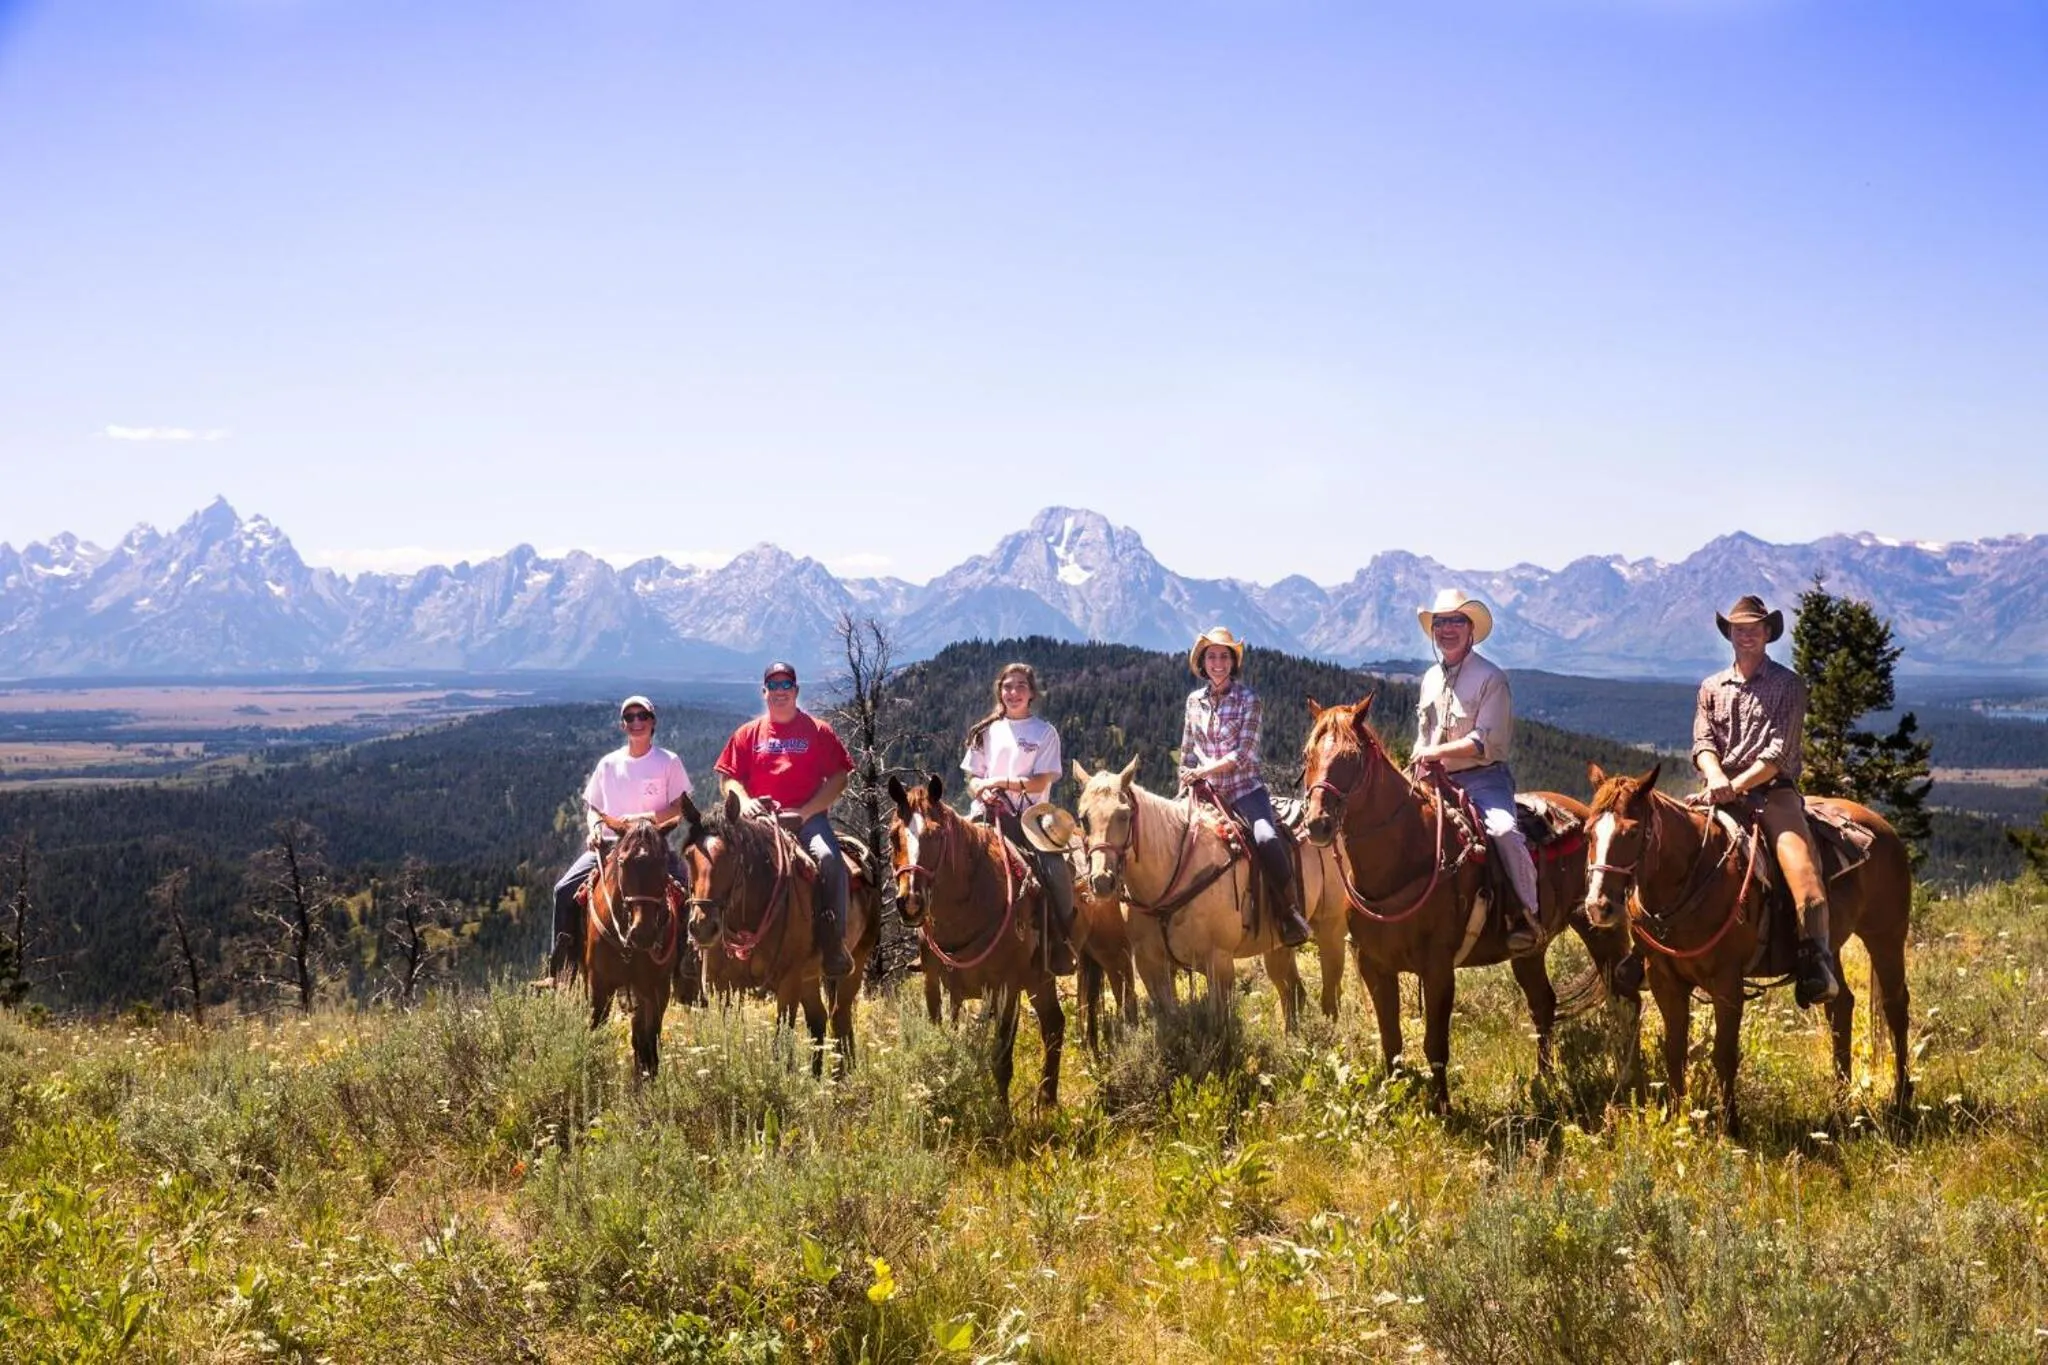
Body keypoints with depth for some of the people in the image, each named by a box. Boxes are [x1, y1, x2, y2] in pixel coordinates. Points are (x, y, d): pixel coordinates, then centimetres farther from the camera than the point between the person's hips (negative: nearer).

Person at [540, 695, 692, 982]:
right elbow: (593, 807, 18)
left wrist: (646, 818, -16)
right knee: (565, 889, -16)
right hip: (608, 843, 3)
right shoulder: (609, 763, 12)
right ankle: (557, 969, -6)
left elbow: (680, 808, -2)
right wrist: (594, 826, -4)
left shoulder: (669, 762, 4)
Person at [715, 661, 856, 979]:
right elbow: (728, 777, 13)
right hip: (761, 818, 2)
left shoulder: (818, 731, 8)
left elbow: (838, 777, 3)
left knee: (829, 859, -31)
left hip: (808, 818, -2)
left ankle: (834, 944, -23)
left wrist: (805, 812, -8)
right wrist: (744, 801, -9)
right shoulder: (748, 734, 14)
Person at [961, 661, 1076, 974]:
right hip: (988, 815, 2)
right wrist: (982, 791, -11)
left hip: (1028, 819, -2)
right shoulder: (986, 731, 14)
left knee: (1056, 872, -24)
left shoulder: (1045, 732, 6)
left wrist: (1001, 781, -16)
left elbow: (1040, 782, -5)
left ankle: (1062, 945, -10)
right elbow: (972, 780, 12)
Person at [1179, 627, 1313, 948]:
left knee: (1266, 839, -30)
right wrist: (1186, 784, 7)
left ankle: (1290, 912, -17)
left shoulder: (1247, 699, -3)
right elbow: (1187, 753, 17)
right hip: (1207, 794, 4)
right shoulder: (1195, 701, 9)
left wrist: (1203, 771, -17)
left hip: (1245, 789, -4)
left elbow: (1244, 754, -11)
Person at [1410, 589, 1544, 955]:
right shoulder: (1431, 678, 13)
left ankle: (1528, 916, -23)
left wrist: (1437, 752, -19)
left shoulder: (1490, 677, -8)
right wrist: (1419, 765, 3)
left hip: (1483, 778, -7)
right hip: (1438, 780, 7)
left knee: (1503, 830, -31)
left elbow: (1487, 742, -16)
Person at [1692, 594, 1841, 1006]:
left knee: (1799, 861, -30)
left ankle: (1817, 961, -36)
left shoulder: (1788, 684, 6)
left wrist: (1737, 784, -18)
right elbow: (1702, 743, 7)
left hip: (1774, 790, -4)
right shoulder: (1712, 688, 19)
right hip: (1721, 792, 4)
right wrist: (1716, 778, -16)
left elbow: (1780, 751, -5)